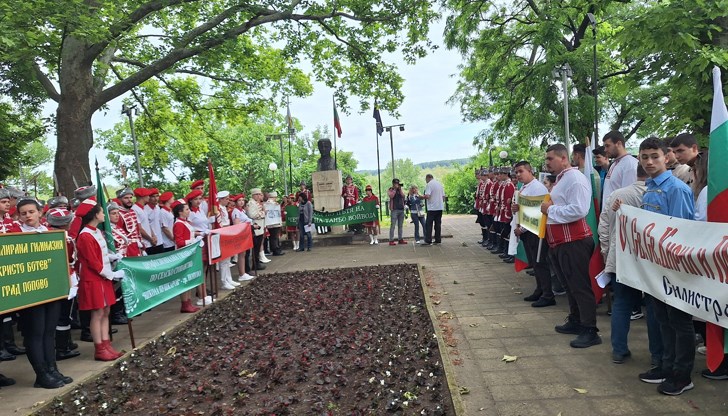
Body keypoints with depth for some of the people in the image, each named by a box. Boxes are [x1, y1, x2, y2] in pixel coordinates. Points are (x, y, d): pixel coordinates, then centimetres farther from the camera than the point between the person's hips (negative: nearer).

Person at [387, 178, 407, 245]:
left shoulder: (400, 190, 18)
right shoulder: (390, 190, 5)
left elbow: (403, 195, 0)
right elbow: (391, 196, -15)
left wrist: (400, 189, -5)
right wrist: (395, 189, -11)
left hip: (401, 209, 5)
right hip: (394, 210, -5)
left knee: (400, 225, 9)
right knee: (393, 225, -8)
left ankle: (400, 239, 14)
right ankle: (391, 240, -8)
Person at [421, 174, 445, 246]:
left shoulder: (429, 184, -9)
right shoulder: (439, 184, 14)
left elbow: (427, 196, -20)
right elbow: (443, 196, 16)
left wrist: (421, 197, -3)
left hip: (432, 208, -7)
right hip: (440, 207, 7)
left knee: (428, 224, -4)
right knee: (438, 224, 9)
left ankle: (428, 241, -7)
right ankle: (438, 240, 10)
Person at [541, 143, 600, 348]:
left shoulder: (575, 178, -14)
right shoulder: (560, 179, 16)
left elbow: (578, 210, -26)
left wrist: (550, 209, -17)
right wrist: (548, 206, 9)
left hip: (574, 241, -10)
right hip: (559, 241, 10)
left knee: (580, 285, -4)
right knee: (570, 284, 18)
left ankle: (590, 331, 3)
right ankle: (575, 321, 30)